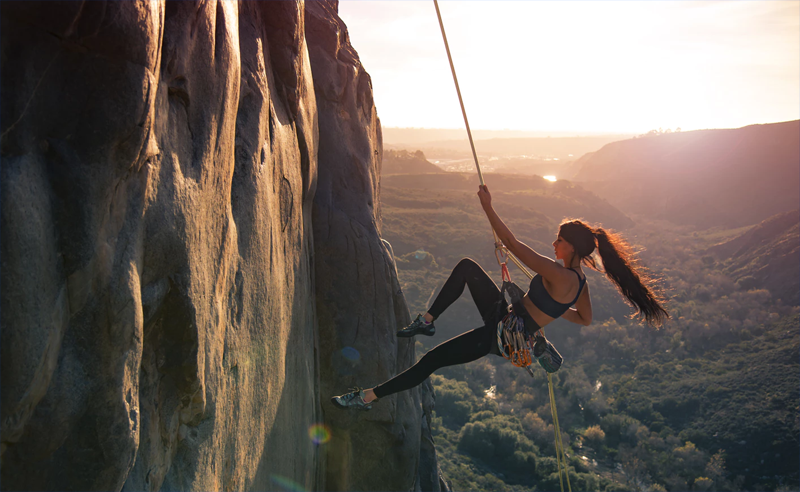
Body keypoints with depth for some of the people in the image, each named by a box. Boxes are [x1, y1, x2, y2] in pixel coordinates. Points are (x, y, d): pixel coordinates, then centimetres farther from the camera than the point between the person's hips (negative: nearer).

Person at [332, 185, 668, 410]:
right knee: (466, 267, 9)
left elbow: (512, 244, -29)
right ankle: (427, 321, 15)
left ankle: (368, 397, 0)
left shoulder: (559, 275, -27)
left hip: (502, 336, -9)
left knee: (432, 360, -9)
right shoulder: (580, 282, 0)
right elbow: (585, 319, 16)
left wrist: (488, 207, -22)